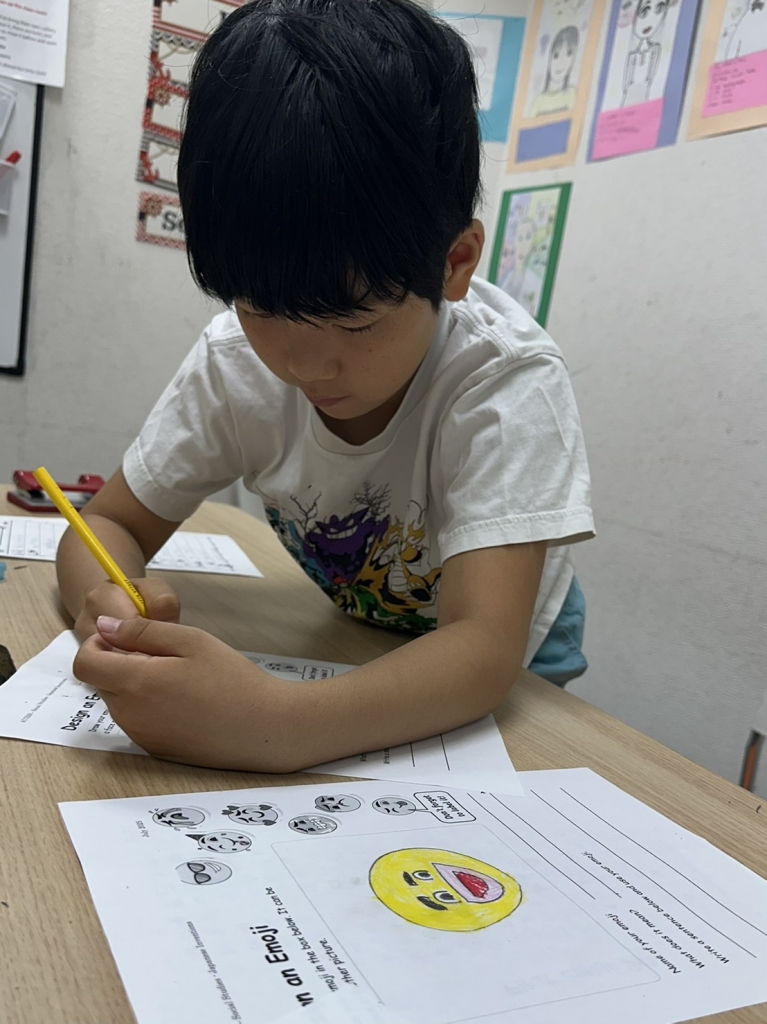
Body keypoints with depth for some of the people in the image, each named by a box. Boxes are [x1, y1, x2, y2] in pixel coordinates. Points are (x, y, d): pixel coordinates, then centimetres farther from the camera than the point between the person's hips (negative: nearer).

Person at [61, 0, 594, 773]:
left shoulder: (508, 382, -27)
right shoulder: (237, 359, -16)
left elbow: (483, 651, -36)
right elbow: (108, 524, -9)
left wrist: (277, 725, -51)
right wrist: (109, 603, -31)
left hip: (502, 683, -3)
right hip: (346, 659, 3)